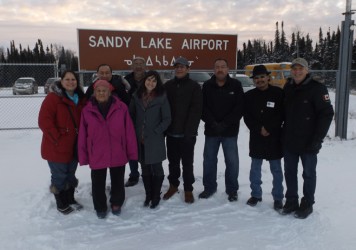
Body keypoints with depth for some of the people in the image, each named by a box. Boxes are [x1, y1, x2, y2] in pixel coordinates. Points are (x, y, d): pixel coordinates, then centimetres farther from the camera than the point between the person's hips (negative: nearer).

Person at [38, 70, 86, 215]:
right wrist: (57, 138, -19)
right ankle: (61, 204, 25)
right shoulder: (53, 98, -13)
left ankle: (70, 200, 37)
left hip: (74, 147, 6)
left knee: (70, 175, 20)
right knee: (59, 176, 6)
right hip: (57, 147, -6)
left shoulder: (81, 99, 8)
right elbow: (44, 121, -19)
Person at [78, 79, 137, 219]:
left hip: (118, 154, 0)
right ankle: (100, 207, 37)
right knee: (98, 183, 14)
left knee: (117, 181, 18)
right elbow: (83, 136, -3)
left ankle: (116, 204, 42)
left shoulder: (121, 108, -8)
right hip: (97, 156, 0)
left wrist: (132, 152, -5)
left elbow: (129, 132, -6)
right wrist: (83, 156, -2)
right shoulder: (87, 111, -6)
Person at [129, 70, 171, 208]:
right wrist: (134, 132, 0)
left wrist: (155, 132, -12)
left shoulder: (161, 97, -6)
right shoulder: (136, 96, 4)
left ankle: (156, 196, 23)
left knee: (156, 168, 8)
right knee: (145, 169, 14)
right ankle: (148, 195, 28)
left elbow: (167, 119, -6)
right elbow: (131, 116, 10)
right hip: (140, 140, 4)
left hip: (155, 140, -3)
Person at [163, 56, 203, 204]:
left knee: (187, 162, 6)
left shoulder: (194, 86, -3)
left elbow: (196, 110, -8)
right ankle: (173, 185, 31)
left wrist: (189, 130, -16)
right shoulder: (168, 86, 7)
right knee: (173, 161, 15)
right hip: (171, 132, 3)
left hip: (187, 133, -3)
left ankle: (188, 189, 20)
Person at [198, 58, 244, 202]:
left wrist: (225, 124, -15)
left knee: (232, 161, 3)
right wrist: (213, 123, -15)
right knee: (209, 160, 10)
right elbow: (203, 107, -2)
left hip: (230, 131, -2)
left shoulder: (236, 85, -1)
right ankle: (209, 187, 27)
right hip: (211, 130, 2)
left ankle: (232, 190, 19)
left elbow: (239, 108, -7)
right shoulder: (207, 86, 3)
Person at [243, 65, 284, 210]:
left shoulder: (278, 93, -3)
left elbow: (281, 115, -5)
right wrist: (259, 129, -11)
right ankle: (256, 194, 25)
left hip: (274, 138, -2)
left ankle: (278, 198, 18)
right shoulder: (249, 96, 5)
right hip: (256, 138, 3)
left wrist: (269, 128, -12)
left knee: (276, 169, 6)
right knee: (255, 168, 11)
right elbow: (247, 117, 2)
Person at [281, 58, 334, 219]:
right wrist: (282, 134, 9)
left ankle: (307, 204, 23)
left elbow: (327, 114, -14)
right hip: (289, 141, 5)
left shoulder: (317, 88, -11)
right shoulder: (287, 88, 7)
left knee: (308, 174, 9)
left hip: (308, 143, -5)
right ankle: (291, 201, 28)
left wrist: (317, 139, -16)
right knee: (289, 172, 13)